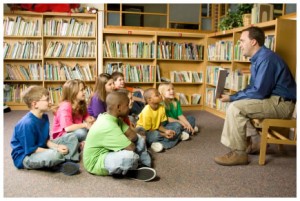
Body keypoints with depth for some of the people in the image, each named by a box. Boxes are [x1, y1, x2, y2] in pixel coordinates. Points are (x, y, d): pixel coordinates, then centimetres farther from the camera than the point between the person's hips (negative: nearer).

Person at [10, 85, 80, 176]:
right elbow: (31, 150, -23)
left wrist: (57, 146, -10)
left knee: (72, 139, 3)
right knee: (55, 155, -38)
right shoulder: (27, 123, -25)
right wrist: (56, 151, -22)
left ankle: (64, 162, -16)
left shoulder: (44, 117, 3)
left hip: (41, 150, 9)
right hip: (25, 157, -9)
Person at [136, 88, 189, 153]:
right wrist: (164, 134, -26)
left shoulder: (162, 108, -9)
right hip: (144, 130, -7)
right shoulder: (146, 111, -26)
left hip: (157, 129, 7)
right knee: (155, 135, -39)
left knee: (177, 125, -4)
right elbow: (148, 130, -23)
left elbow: (160, 124, -2)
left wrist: (166, 131, -23)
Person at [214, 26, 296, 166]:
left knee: (235, 108, -21)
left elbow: (259, 92, -25)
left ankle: (238, 153, -12)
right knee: (236, 105, 15)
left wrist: (232, 98, -15)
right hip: (272, 100, 10)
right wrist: (233, 97, 3)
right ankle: (256, 142, 15)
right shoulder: (258, 58, 12)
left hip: (281, 103, -10)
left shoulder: (266, 58, -20)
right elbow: (253, 87, 17)